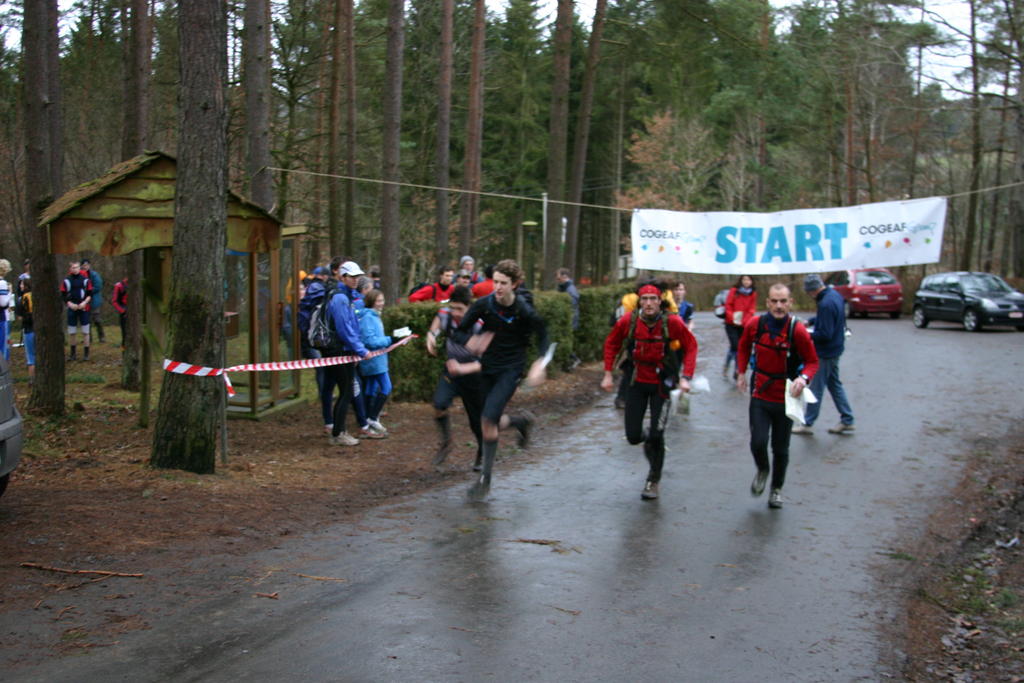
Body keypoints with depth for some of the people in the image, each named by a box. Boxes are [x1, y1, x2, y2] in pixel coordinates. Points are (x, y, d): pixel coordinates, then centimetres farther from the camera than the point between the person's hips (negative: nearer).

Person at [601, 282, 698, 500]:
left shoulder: (672, 322, -17)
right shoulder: (628, 320, -13)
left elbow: (691, 346, -3)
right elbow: (611, 344, 4)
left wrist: (686, 378, -12)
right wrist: (608, 374, 1)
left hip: (661, 384, -2)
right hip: (637, 383, 2)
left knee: (656, 435, -5)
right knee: (633, 436, 1)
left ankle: (653, 480, 18)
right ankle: (647, 437, 40)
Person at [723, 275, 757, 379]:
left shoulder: (753, 294, 3)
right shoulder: (734, 291, -5)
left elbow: (752, 309, 1)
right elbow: (728, 305, -5)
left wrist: (743, 320, -12)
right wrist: (732, 318, -16)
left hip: (744, 325, 3)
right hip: (731, 324, -3)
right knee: (735, 346, -13)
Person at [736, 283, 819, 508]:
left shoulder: (797, 330, -16)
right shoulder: (755, 324, -8)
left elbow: (812, 361, -6)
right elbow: (744, 348, 13)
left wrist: (803, 378, -25)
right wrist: (741, 373, 7)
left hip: (785, 399, -1)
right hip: (759, 396, 1)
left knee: (780, 449, 10)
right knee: (758, 443, -9)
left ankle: (777, 489, 34)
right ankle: (762, 471, 25)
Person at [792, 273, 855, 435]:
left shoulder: (825, 304, -28)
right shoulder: (835, 294, 3)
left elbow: (825, 334, -27)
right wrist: (810, 321, 9)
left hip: (825, 352, -10)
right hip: (836, 348, 10)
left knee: (816, 388, 2)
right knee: (835, 384, 19)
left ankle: (808, 424, 13)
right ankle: (847, 421, 24)